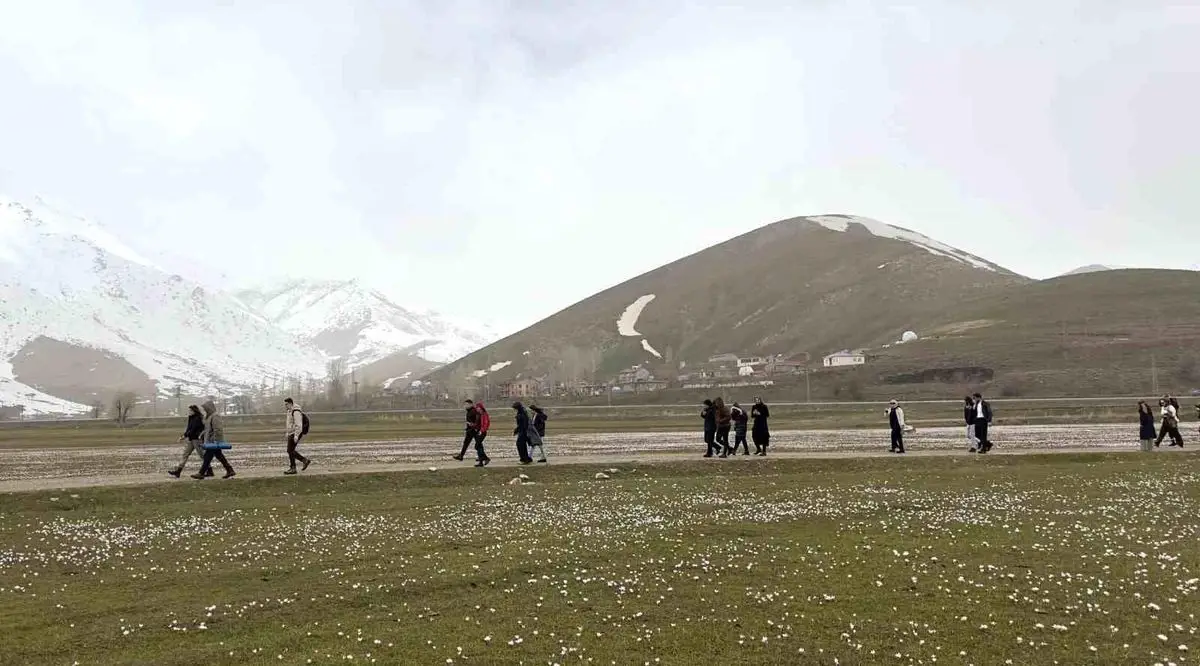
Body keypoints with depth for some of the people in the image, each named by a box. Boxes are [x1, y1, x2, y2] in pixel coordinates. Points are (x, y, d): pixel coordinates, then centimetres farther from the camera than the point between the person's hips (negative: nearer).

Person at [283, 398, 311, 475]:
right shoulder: (290, 411, 14)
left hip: (295, 434, -10)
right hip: (291, 434, 10)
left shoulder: (296, 412, -18)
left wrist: (296, 436, -27)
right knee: (291, 451, 11)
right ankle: (305, 460, 15)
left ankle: (293, 468, 2)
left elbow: (298, 425, -24)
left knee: (290, 451, -6)